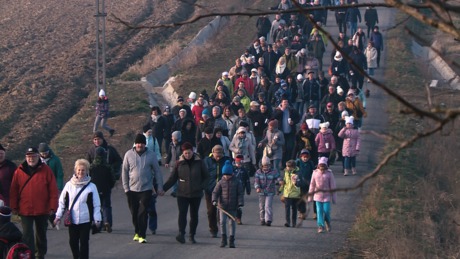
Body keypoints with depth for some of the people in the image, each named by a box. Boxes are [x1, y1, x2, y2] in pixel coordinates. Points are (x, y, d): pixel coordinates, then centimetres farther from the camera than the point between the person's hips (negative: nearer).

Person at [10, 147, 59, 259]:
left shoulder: (46, 170, -4)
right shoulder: (19, 171, -1)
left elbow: (53, 190, -5)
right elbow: (14, 190, 3)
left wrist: (52, 207, -8)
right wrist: (14, 207, 0)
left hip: (42, 210, 0)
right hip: (25, 210, 0)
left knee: (41, 233, 16)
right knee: (27, 235, -5)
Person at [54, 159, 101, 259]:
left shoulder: (91, 187, -4)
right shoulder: (69, 185, 3)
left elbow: (96, 204, -2)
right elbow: (62, 201, 9)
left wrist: (97, 219, -6)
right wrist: (58, 215, 7)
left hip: (85, 220, -3)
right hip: (72, 220, 3)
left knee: (84, 242, 0)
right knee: (73, 242, 10)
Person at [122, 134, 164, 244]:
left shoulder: (151, 155, -2)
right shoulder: (129, 154, 0)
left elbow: (157, 171, 4)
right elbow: (124, 172, 5)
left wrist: (160, 187, 0)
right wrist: (126, 187, -1)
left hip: (146, 189, -2)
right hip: (132, 189, 2)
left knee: (143, 213, -9)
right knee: (134, 213, 10)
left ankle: (142, 235, -7)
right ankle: (137, 232, 27)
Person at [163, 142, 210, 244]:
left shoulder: (199, 162, -1)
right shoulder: (179, 163, 1)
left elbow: (206, 177, 6)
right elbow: (172, 178, 6)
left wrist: (202, 186, -12)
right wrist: (163, 188, -4)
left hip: (196, 194, 1)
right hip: (182, 194, -1)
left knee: (194, 215, 9)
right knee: (182, 213, -15)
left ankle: (192, 235, 19)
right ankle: (181, 234, -21)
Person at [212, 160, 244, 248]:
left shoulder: (236, 182, 0)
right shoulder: (221, 182, 2)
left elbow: (240, 194, 1)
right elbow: (215, 192, 1)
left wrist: (240, 204, -8)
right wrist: (214, 200, -16)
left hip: (233, 207, 0)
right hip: (222, 206, 0)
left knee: (232, 223, 5)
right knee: (222, 221, -9)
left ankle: (231, 240, 14)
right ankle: (224, 239, 3)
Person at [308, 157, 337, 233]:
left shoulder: (329, 173, -6)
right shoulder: (315, 173, -1)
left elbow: (332, 186, -1)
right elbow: (312, 185, 6)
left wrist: (334, 197, -1)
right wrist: (310, 196, 8)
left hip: (326, 195, -2)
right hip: (318, 195, 2)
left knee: (326, 210, -5)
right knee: (319, 211, -2)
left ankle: (328, 222, 25)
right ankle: (321, 226, 5)